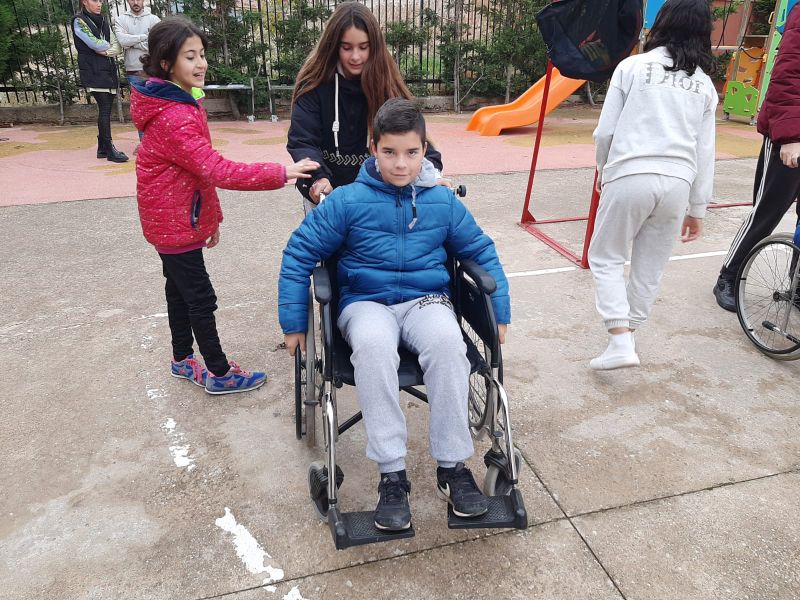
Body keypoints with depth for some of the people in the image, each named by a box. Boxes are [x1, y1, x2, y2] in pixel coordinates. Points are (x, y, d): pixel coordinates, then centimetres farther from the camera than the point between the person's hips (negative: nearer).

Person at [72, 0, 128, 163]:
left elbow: (118, 47, 8)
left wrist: (105, 51, -9)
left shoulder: (103, 21, 18)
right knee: (104, 109, -13)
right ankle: (110, 149, -14)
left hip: (109, 70, 6)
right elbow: (94, 43, -13)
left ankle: (102, 148, 11)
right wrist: (110, 46, 3)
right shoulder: (79, 21, 0)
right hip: (93, 71, -6)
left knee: (105, 110, 4)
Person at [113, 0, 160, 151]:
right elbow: (122, 40, -12)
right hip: (133, 72, 2)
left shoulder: (154, 19, 2)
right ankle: (144, 141, 14)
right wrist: (144, 37, -10)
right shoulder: (120, 20, 6)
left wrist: (132, 42, -8)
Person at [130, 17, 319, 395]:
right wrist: (282, 174, -34)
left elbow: (198, 170, 12)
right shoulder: (173, 118, -26)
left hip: (174, 218, 10)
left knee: (180, 289, 20)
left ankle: (183, 360, 36)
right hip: (175, 222, -10)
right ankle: (219, 374, 14)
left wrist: (210, 215, 15)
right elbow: (218, 170, -33)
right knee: (200, 298, 0)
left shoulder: (179, 102, 8)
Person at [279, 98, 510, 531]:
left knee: (447, 340, -35)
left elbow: (482, 251, 17)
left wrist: (500, 313, 11)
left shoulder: (443, 201, 7)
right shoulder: (348, 201, -1)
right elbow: (299, 252, 3)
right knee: (373, 344, -38)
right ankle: (391, 474, -27)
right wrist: (294, 323, 1)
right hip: (366, 302, -1)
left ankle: (452, 466, -20)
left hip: (426, 300, 2)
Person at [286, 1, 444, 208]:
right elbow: (302, 139, -20)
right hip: (325, 194, 0)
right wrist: (317, 178, -40)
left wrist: (430, 169, -36)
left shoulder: (386, 83, -9)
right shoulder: (315, 84, -12)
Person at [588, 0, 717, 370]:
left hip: (630, 177, -3)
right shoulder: (705, 84, 14)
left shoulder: (633, 66, 3)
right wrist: (697, 208, 18)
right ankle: (627, 333, 26)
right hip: (677, 183, 4)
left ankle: (620, 342, -2)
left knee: (605, 257, 10)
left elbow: (605, 132, 1)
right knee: (650, 269, 15)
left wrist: (603, 169, 21)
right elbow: (705, 153, 12)